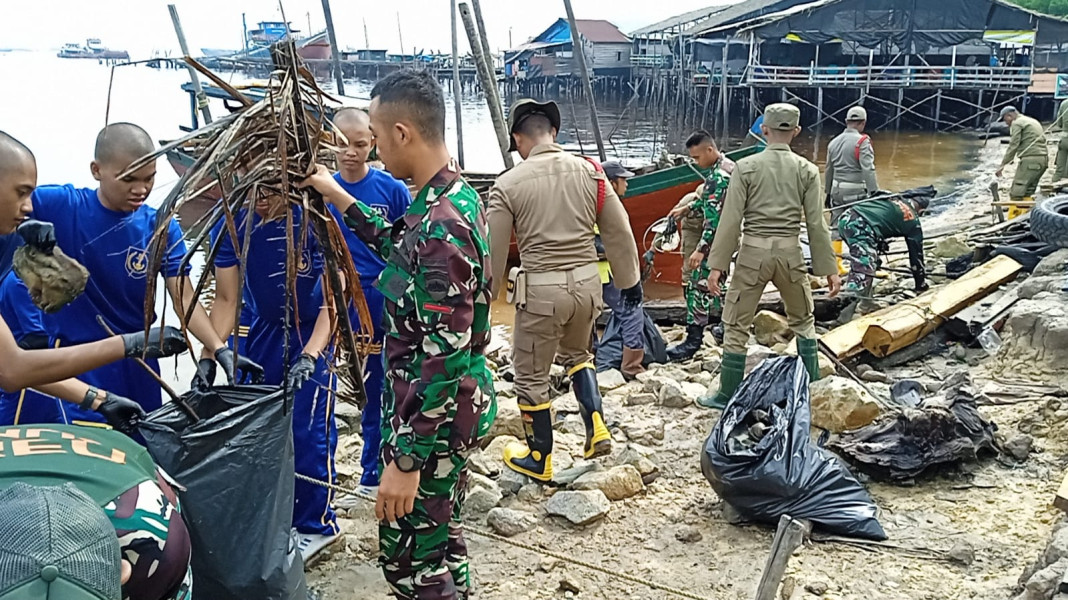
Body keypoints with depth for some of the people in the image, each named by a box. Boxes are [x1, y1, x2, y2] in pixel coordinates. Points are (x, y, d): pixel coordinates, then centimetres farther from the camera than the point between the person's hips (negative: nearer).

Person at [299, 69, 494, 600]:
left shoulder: (440, 228, -28)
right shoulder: (454, 195, 3)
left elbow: (444, 358, -28)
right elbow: (400, 247, 24)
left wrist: (406, 461, -23)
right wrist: (338, 196, 23)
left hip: (432, 418, -10)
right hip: (453, 408, 10)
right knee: (441, 536, 23)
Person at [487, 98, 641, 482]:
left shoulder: (509, 184, -10)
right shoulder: (590, 172, -1)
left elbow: (493, 252, -5)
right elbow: (619, 233, 5)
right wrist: (629, 281, 17)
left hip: (540, 289, -4)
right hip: (587, 282, 4)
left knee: (532, 377, 14)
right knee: (577, 354, 31)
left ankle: (539, 461, 27)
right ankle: (596, 428, 18)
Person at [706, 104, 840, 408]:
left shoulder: (746, 167, -4)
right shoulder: (807, 171, 1)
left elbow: (731, 220, -8)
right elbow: (816, 224, -1)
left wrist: (717, 264, -5)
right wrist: (829, 269, 6)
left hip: (753, 252, -2)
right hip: (790, 252, 2)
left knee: (736, 326, 8)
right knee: (803, 321, 22)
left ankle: (728, 396, 13)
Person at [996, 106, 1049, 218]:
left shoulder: (1017, 123, -2)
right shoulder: (1033, 121, 26)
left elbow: (1013, 146, -10)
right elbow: (1043, 139, 20)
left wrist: (1003, 165, -9)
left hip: (1030, 159, -9)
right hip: (1043, 159, 9)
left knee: (1016, 192, -10)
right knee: (1027, 192, 14)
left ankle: (1012, 220, -14)